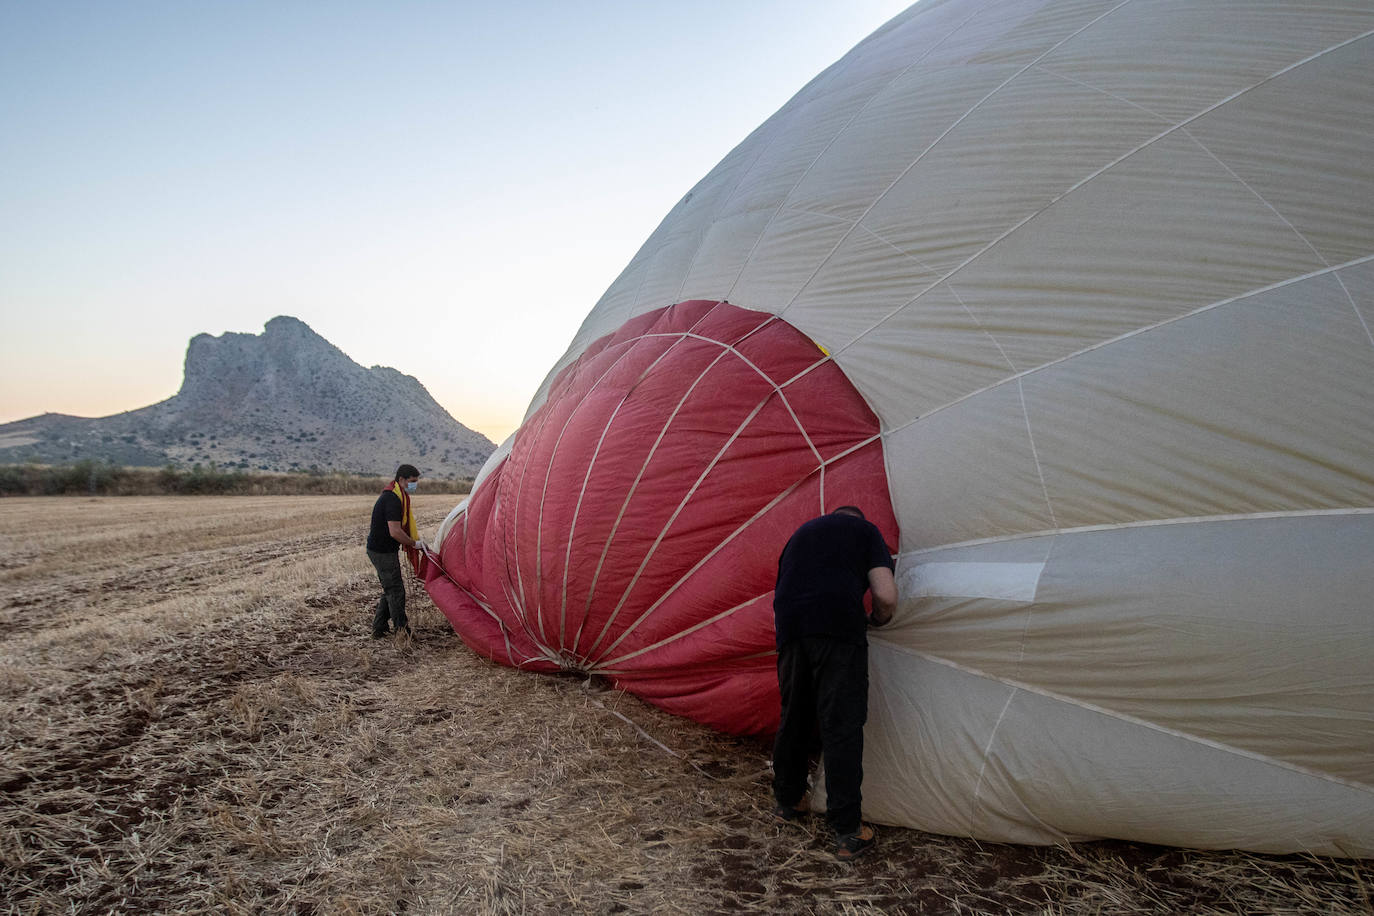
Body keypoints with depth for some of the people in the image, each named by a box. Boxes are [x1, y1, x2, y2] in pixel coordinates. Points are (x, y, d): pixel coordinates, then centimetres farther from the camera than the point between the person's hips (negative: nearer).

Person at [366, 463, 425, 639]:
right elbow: (395, 532, -27)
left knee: (390, 590, 17)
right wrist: (415, 543, -14)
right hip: (383, 552, -10)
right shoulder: (393, 499, -22)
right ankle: (401, 630, 8)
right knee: (395, 591, -2)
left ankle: (378, 629, 24)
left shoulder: (394, 496, 12)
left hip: (384, 550, 10)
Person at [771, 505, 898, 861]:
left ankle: (787, 802, 35)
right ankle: (848, 832, 7)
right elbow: (886, 597, 2)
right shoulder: (865, 530, 15)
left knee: (794, 718, 19)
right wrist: (877, 621, 23)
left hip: (790, 628, 5)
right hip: (839, 629, -5)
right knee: (842, 727, 1)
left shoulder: (803, 532, 29)